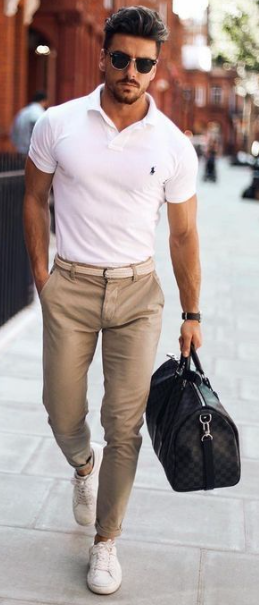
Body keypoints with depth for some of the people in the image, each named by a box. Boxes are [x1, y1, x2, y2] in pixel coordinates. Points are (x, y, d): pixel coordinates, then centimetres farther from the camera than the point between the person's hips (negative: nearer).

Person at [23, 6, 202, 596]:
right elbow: (35, 199, 8)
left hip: (138, 291, 0)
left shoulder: (174, 145, -4)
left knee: (125, 422, 0)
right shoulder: (58, 124, -4)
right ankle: (84, 465, 46)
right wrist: (41, 277, 2)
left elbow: (183, 234, 3)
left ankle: (106, 541, 19)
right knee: (62, 411, 9)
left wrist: (191, 314, 5)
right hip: (70, 286, 1)